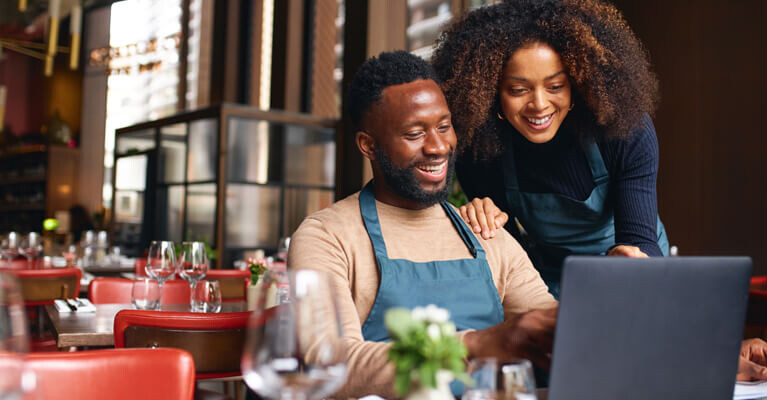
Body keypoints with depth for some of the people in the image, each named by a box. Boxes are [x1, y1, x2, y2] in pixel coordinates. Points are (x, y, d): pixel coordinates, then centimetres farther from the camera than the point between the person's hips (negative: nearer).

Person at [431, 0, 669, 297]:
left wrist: (631, 257, -47)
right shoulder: (479, 151, -17)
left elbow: (640, 238, -23)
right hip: (548, 285, -1)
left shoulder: (628, 131, -20)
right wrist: (486, 221, -29)